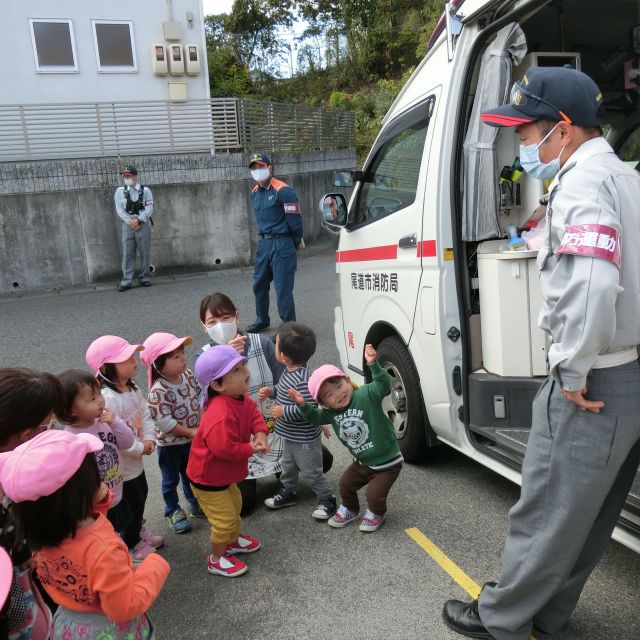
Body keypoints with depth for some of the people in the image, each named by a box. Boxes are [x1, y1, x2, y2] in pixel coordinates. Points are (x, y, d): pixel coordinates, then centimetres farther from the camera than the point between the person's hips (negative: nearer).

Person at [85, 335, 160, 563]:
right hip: (120, 465, -9)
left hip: (135, 459, 9)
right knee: (133, 503, 10)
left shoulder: (133, 389, -3)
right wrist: (140, 449, -23)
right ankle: (131, 544, 35)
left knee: (142, 494, 27)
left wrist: (149, 438, -13)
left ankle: (138, 530, 53)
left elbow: (146, 415, 4)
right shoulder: (107, 399, -32)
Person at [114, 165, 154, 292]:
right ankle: (126, 281, -2)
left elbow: (149, 209, -4)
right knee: (127, 254, -2)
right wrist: (130, 221, -11)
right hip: (127, 225, 1)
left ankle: (144, 278, 13)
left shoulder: (145, 190, 3)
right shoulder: (120, 191, 7)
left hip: (143, 224, -1)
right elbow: (119, 209, 1)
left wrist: (138, 220, -15)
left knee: (145, 253, 3)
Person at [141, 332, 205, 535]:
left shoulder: (188, 375, -9)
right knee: (171, 480, 16)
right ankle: (174, 511, 36)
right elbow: (165, 422, -29)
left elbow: (199, 398, 1)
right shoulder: (158, 392, -30)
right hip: (170, 444, -6)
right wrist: (190, 432, -21)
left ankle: (196, 504, 44)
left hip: (192, 439, 6)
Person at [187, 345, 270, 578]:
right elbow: (223, 448, -39)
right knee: (225, 519, 3)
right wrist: (251, 448, -24)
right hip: (207, 477, -9)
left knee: (235, 505, 28)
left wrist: (260, 433, -17)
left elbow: (253, 413, 3)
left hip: (223, 473, 10)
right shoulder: (221, 415, -40)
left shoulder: (241, 398, -9)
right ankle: (217, 559, 26)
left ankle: (233, 540, 52)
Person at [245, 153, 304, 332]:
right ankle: (262, 321, 33)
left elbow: (295, 219, -11)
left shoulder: (282, 191, -12)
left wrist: (297, 242, -2)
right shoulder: (254, 193, 12)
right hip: (263, 243, 8)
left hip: (282, 245, -8)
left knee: (283, 288, -7)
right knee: (259, 284, 15)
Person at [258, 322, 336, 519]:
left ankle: (327, 500, 28)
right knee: (288, 465, 27)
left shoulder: (302, 380, -33)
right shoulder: (289, 372, -3)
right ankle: (288, 492, 47)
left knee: (312, 472, 8)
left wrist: (284, 411, -30)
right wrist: (271, 391, -2)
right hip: (291, 436, 9)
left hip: (305, 438, -9)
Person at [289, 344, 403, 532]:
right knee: (345, 485, 16)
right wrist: (302, 405, -18)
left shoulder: (366, 395, -25)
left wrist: (373, 365, -56)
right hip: (362, 462, 6)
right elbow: (315, 417, 1)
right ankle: (350, 510, 47)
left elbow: (383, 384, -39)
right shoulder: (330, 412, -6)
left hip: (387, 461, -6)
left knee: (374, 495, -7)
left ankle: (376, 514, 28)